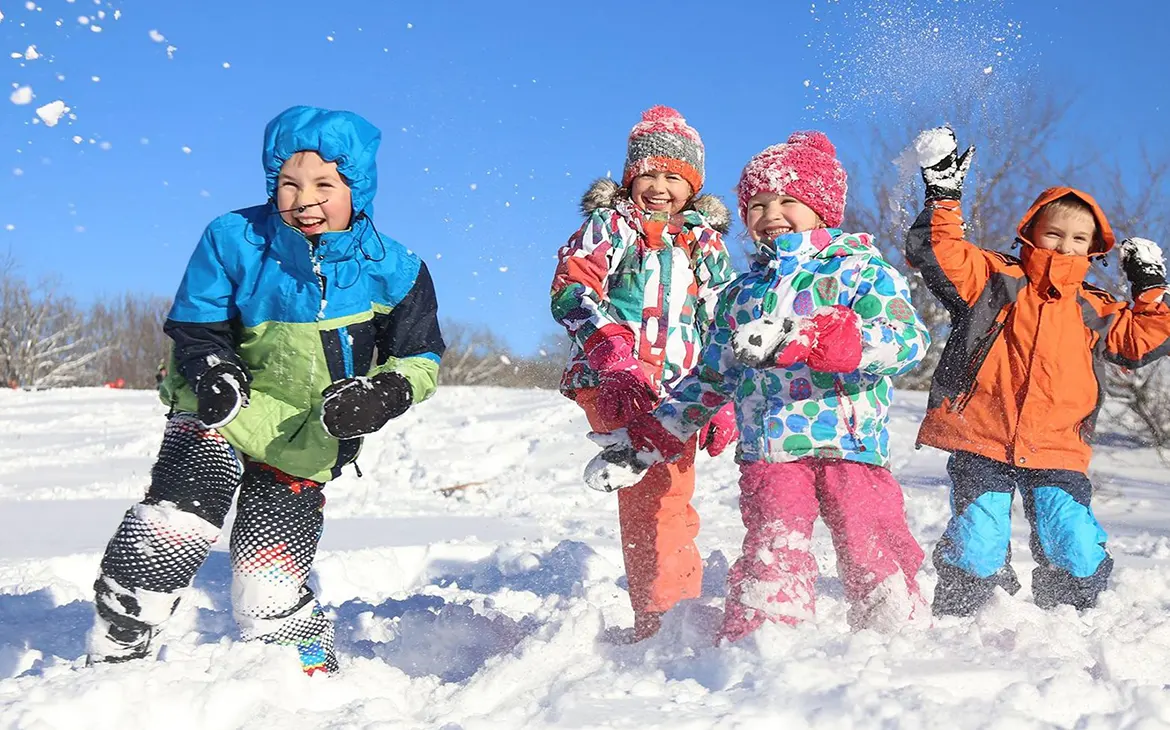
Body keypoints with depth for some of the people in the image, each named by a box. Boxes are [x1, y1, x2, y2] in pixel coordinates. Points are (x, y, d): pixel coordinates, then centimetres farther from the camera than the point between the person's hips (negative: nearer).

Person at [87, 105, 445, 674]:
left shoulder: (392, 271, -11)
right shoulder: (234, 241, -14)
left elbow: (419, 360, -1)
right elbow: (195, 328, -3)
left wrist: (381, 396, -22)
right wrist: (211, 370, -25)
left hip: (306, 442, 0)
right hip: (221, 415, 0)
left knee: (269, 595, -3)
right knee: (168, 533, -22)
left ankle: (315, 673, 22)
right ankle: (111, 658, -4)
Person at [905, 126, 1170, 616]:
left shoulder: (1096, 312, 18)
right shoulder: (993, 280, 5)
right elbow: (934, 252, -4)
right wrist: (944, 197, -10)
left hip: (1056, 453, 3)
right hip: (981, 443, -3)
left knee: (1079, 555, -7)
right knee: (977, 552, -10)